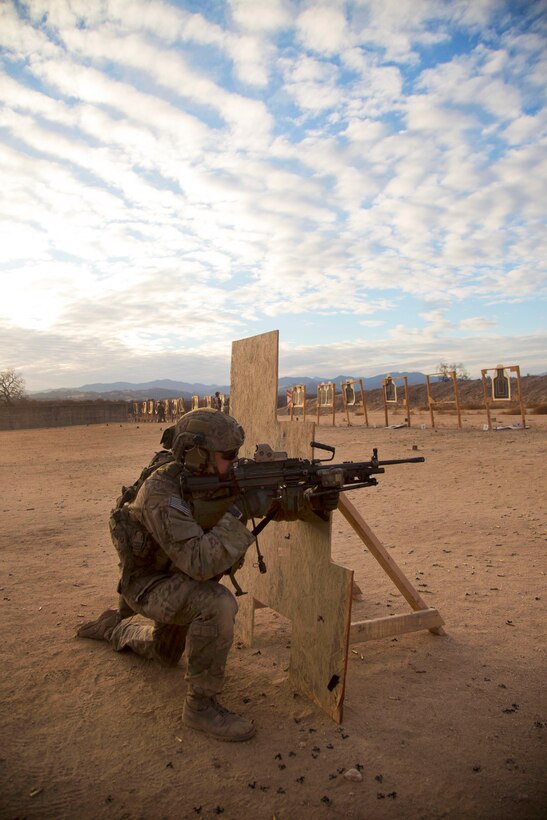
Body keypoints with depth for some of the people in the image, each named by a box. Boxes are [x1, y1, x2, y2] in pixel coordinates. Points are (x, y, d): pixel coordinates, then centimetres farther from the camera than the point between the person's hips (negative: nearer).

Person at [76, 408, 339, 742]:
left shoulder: (217, 476, -15)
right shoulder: (161, 491, -35)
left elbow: (273, 503, -7)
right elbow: (199, 563, -42)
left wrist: (311, 502, -26)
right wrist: (239, 511, -43)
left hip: (181, 577, 8)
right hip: (147, 582, -7)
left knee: (165, 654, 29)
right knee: (218, 604, -35)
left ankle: (113, 627, 53)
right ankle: (202, 705, -15)